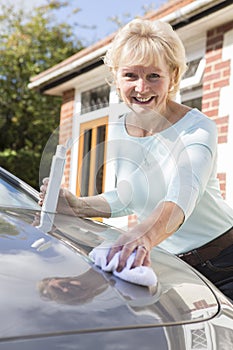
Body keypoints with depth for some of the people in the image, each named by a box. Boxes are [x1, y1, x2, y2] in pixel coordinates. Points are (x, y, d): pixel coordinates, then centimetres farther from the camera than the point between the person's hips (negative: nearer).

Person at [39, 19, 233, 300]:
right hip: (168, 265, 5)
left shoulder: (198, 129, -21)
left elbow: (183, 195, -40)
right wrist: (78, 206, -9)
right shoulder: (118, 132, -2)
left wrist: (147, 235, -60)